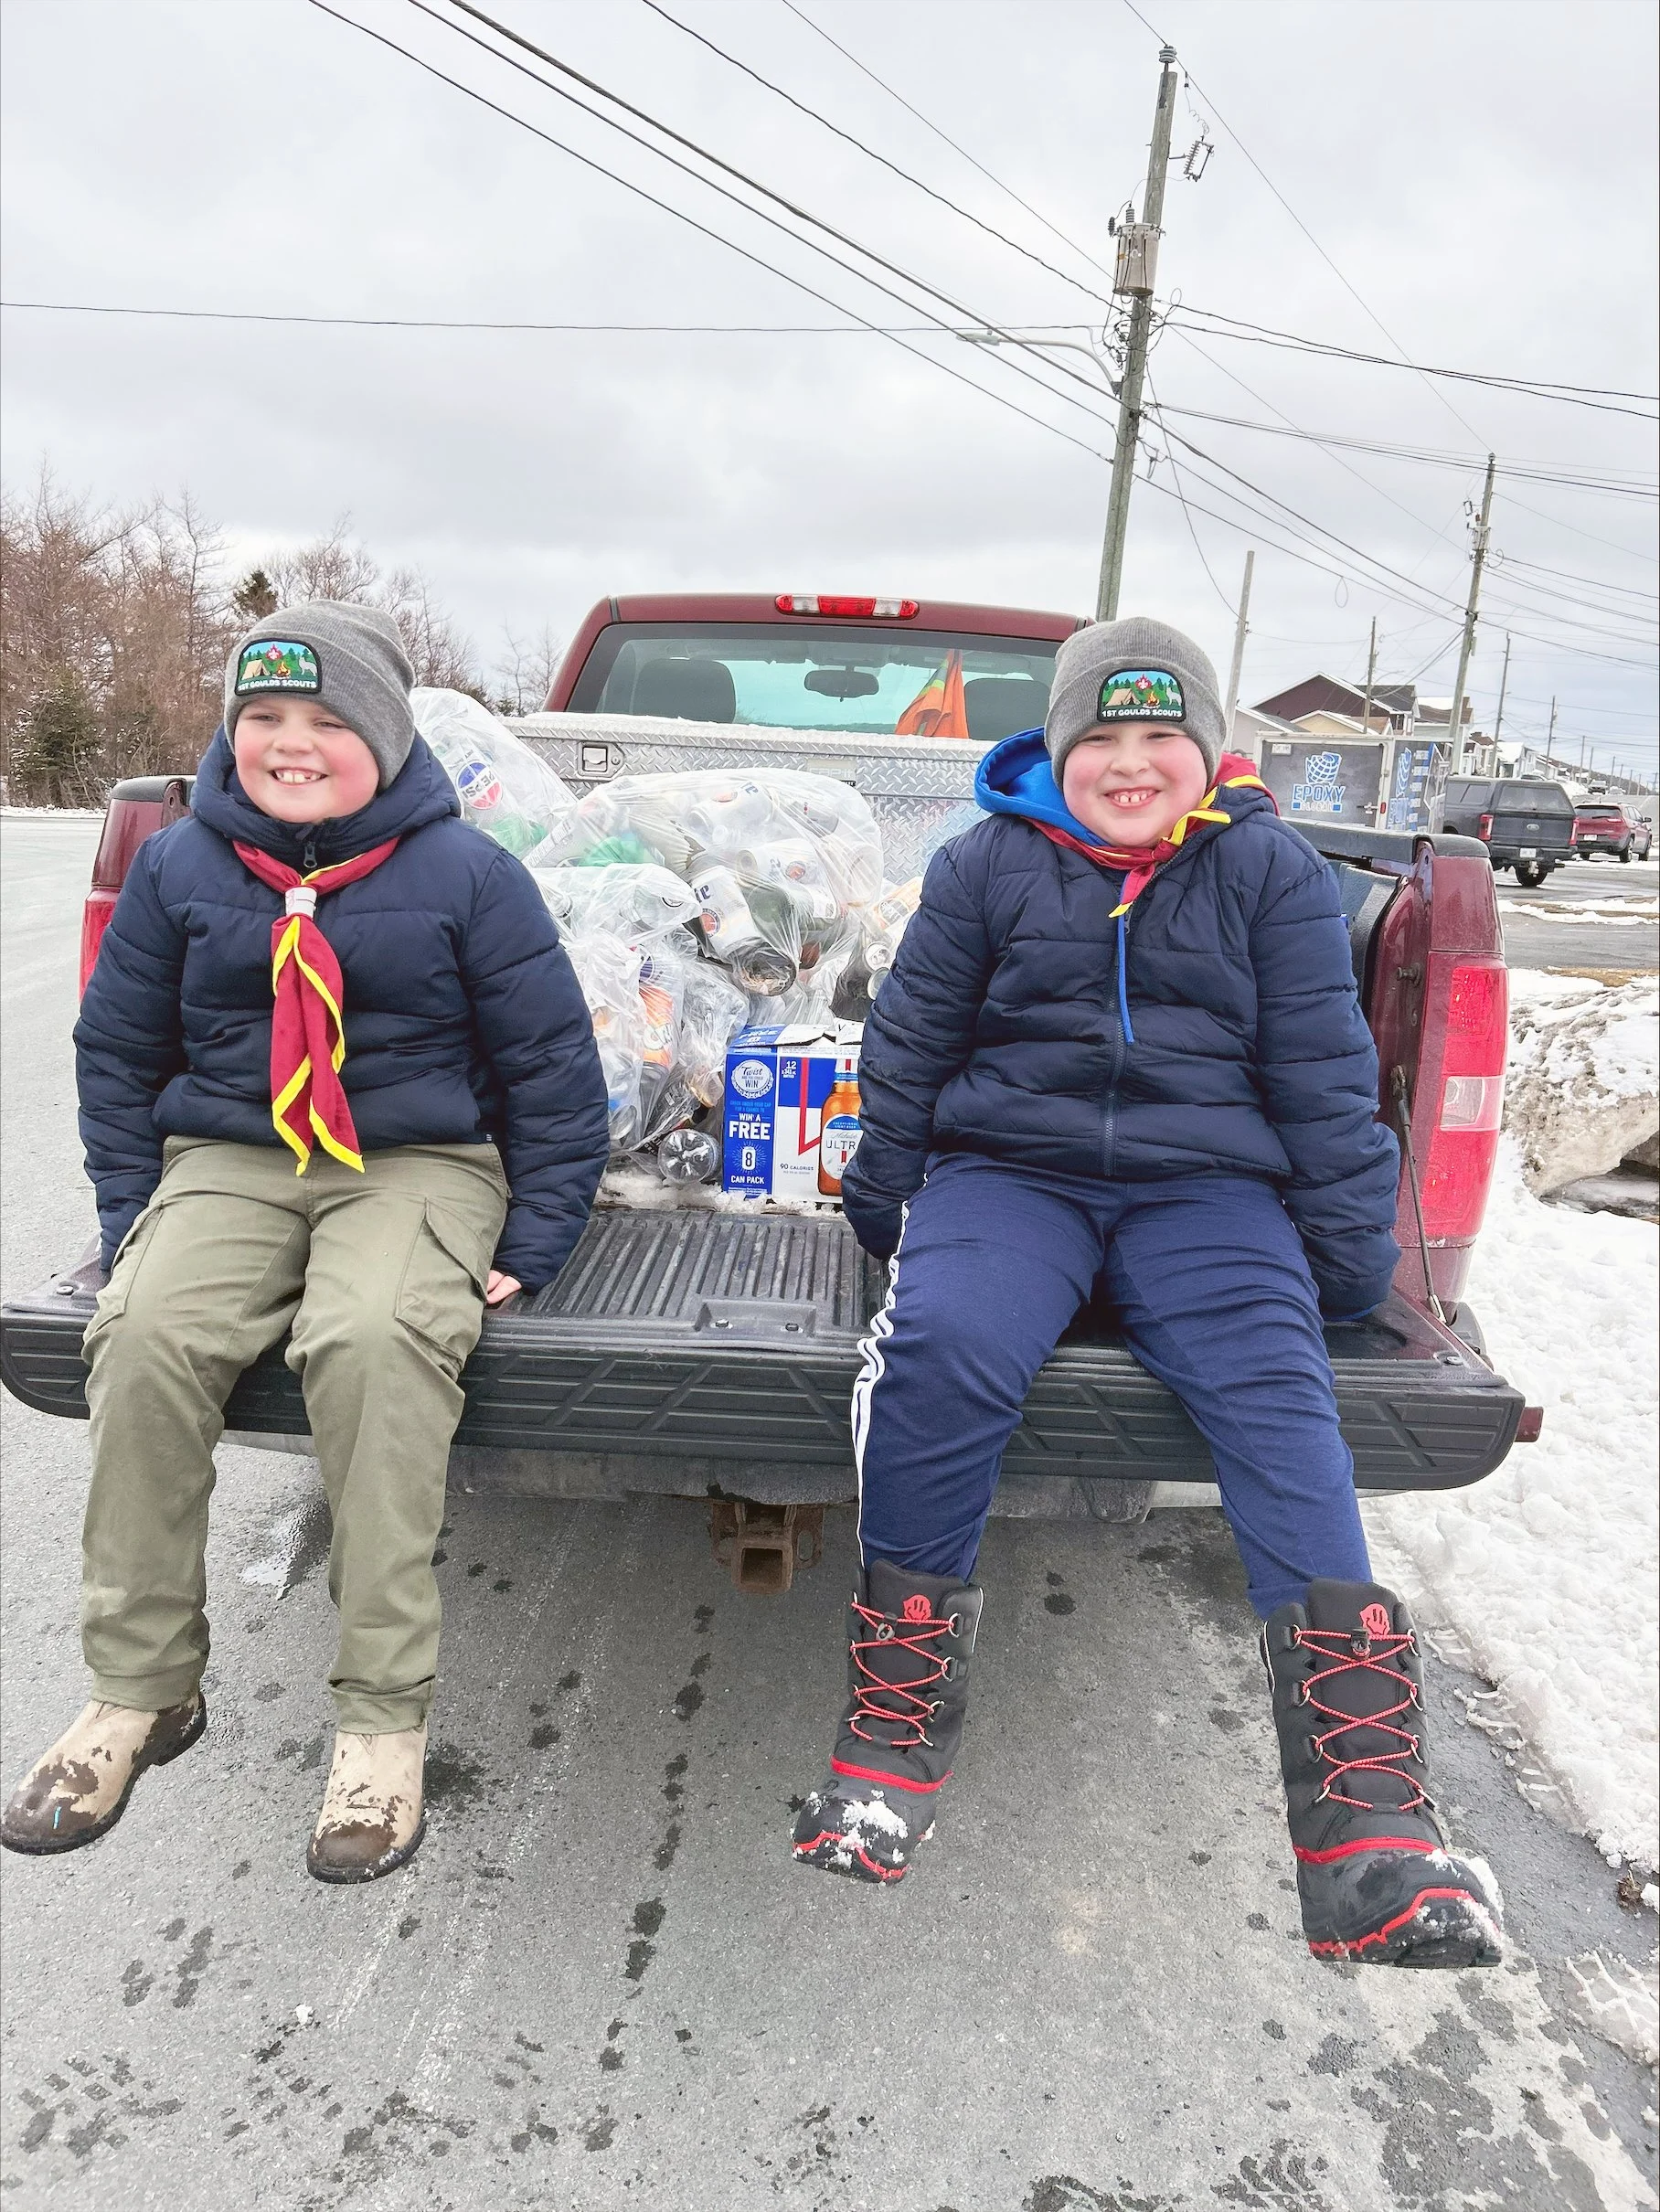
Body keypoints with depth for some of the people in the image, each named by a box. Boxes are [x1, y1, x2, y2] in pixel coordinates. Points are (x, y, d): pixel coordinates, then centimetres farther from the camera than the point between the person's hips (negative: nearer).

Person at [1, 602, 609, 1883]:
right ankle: (142, 1691, -6)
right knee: (145, 1336, -27)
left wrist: (535, 1239, -6)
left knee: (373, 1338, -35)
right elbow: (117, 1054, 16)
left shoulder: (465, 872, -1)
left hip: (420, 1164, -3)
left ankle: (385, 1716, -21)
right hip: (228, 1164, 3)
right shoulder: (179, 867, 8)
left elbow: (551, 1064, 1)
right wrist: (133, 1220, 6)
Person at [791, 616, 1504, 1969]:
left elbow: (1323, 1074, 9)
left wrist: (1348, 1250, 6)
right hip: (1006, 1172, 0)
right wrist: (885, 1207, 12)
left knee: (1279, 1399, -27)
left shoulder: (1272, 874, 9)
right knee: (941, 1352, -31)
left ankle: (1368, 1827, -26)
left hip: (1208, 1192, 1)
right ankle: (892, 1738, -18)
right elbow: (910, 1046, 13)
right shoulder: (989, 865, 9)